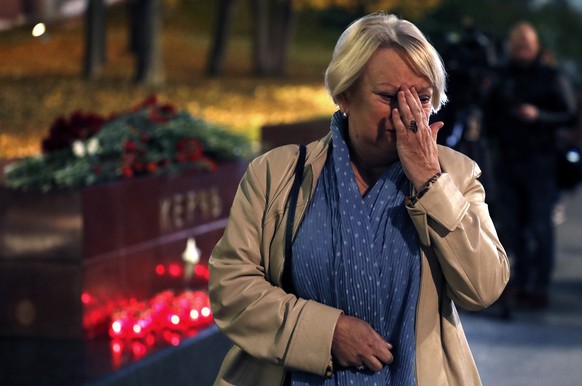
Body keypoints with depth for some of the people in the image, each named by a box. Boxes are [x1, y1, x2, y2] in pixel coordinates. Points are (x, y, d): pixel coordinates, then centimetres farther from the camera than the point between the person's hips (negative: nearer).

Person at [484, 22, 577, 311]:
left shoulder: (551, 77, -1)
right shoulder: (504, 76, 13)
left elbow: (569, 115, -6)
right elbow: (491, 112, 24)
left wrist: (537, 115, -19)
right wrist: (494, 138, 8)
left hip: (539, 160, -5)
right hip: (508, 160, 5)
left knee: (539, 227, -5)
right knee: (510, 224, 6)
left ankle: (539, 289, -3)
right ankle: (521, 281, 17)